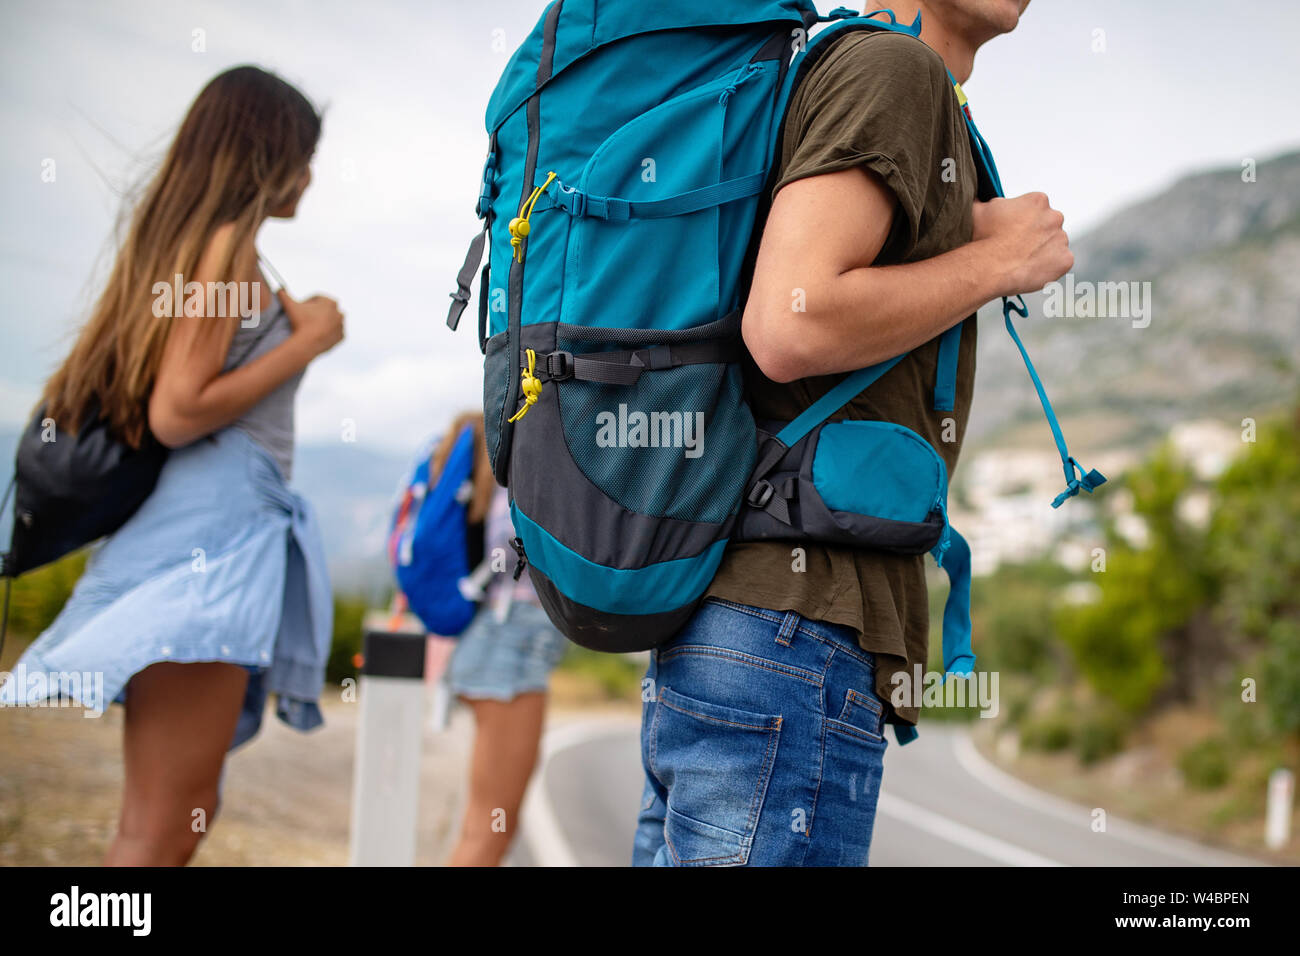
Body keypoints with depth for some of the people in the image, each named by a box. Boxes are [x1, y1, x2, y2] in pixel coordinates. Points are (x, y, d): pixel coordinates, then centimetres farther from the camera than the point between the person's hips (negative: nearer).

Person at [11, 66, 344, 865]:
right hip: (213, 527, -10)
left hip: (197, 532, 10)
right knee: (169, 820, -11)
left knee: (158, 816, 11)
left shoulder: (184, 242, 20)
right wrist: (307, 341, -7)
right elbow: (177, 413, -15)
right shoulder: (227, 245, -7)